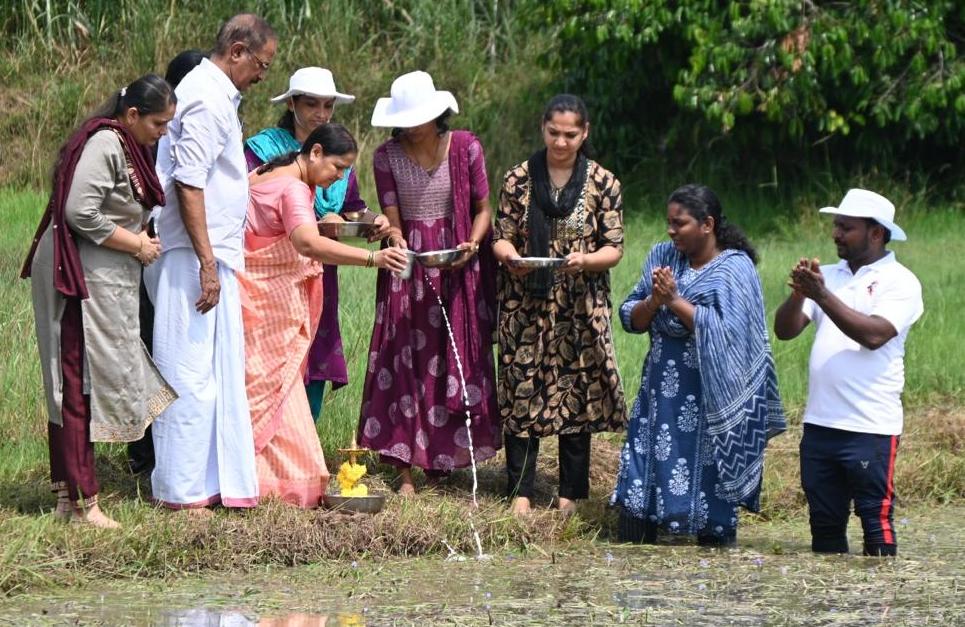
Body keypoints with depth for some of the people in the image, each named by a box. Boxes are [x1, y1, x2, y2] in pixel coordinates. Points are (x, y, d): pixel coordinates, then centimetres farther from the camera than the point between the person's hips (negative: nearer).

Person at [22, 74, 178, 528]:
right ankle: (81, 500, -4)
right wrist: (136, 244, -14)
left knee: (74, 387, 12)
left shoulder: (131, 147, 15)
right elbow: (80, 212, -24)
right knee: (81, 383, -7)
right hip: (83, 281, -10)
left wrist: (140, 239, 5)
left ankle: (67, 496, 16)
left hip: (107, 282, 10)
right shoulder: (104, 145, -17)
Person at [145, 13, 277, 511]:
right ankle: (182, 489, -3)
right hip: (195, 259, -11)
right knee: (192, 375, -6)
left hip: (213, 255, 11)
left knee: (221, 373, 12)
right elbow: (189, 184, -21)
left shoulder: (213, 94, 18)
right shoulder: (207, 100, -15)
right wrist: (208, 263, -23)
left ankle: (219, 481, 17)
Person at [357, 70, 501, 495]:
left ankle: (443, 459, 12)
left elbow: (483, 209, 3)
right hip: (408, 272, 0)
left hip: (459, 269, 0)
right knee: (405, 363, -5)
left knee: (456, 361, 1)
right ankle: (406, 469, -4)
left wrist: (473, 245, -15)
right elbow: (392, 220, -3)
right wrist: (397, 243, -25)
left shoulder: (465, 148, -3)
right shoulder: (387, 157, -3)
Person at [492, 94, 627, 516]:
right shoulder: (518, 179, 4)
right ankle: (520, 492, 3)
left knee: (578, 392, 3)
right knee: (522, 390, -2)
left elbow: (614, 249, 2)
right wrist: (510, 256, -18)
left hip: (581, 307, 0)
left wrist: (585, 260, -19)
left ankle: (571, 493, 11)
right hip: (526, 303, 0)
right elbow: (501, 236, 5)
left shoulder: (603, 183, 2)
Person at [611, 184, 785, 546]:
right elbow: (630, 319, 6)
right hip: (661, 391, 6)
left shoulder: (734, 269, -8)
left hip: (709, 399, -5)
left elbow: (722, 331, -20)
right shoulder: (663, 257, 8)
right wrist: (654, 301, -14)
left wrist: (676, 300, -17)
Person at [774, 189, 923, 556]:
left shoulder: (899, 282, -3)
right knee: (824, 523, 10)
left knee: (876, 522, -4)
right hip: (820, 425, 6)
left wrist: (822, 296, -21)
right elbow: (785, 330, 6)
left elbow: (874, 334, -19)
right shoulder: (827, 276, 13)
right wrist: (799, 295, -13)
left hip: (871, 428, -6)